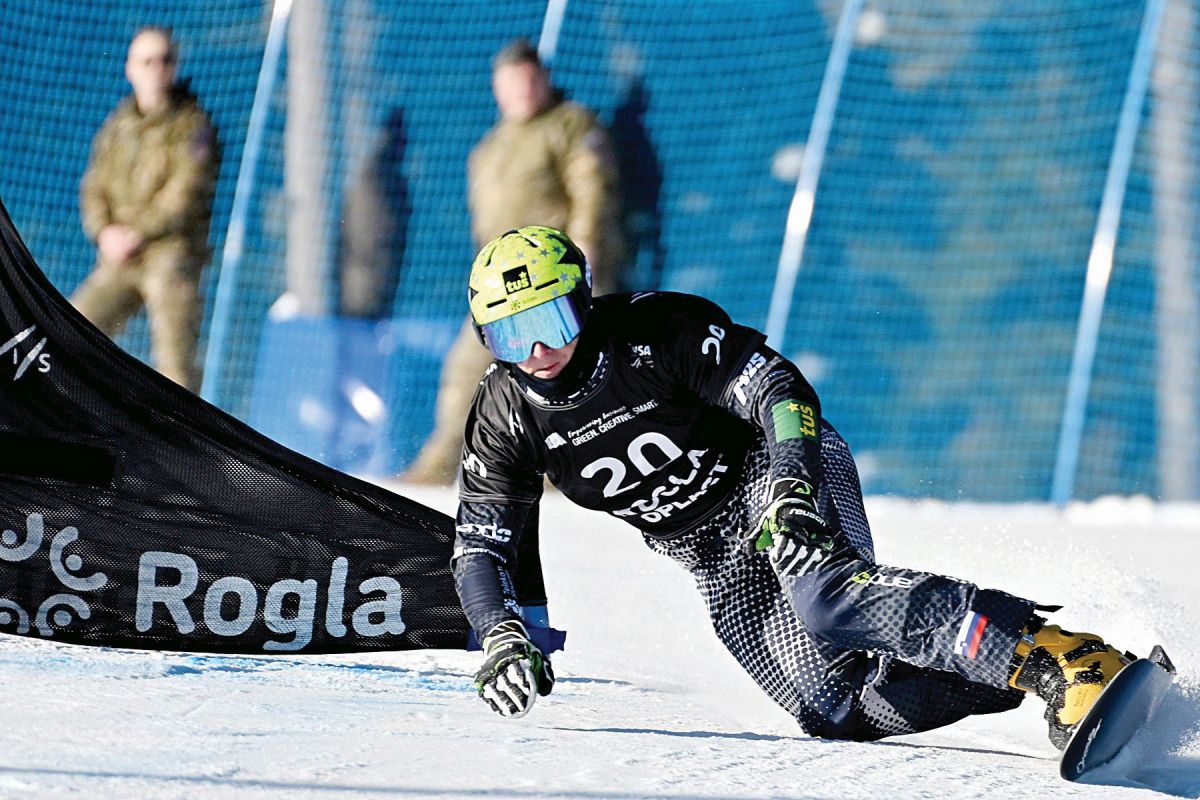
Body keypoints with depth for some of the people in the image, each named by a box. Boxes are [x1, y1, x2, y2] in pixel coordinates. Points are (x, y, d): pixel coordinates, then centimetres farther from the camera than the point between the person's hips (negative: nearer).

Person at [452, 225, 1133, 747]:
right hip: (724, 571, 6)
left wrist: (791, 494, -35)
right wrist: (506, 641, -14)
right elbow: (481, 546, 3)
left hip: (780, 470, -6)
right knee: (836, 712, -14)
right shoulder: (507, 416, -3)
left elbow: (780, 391, -20)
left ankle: (1067, 660, -49)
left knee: (827, 597, -38)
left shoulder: (655, 332, -17)